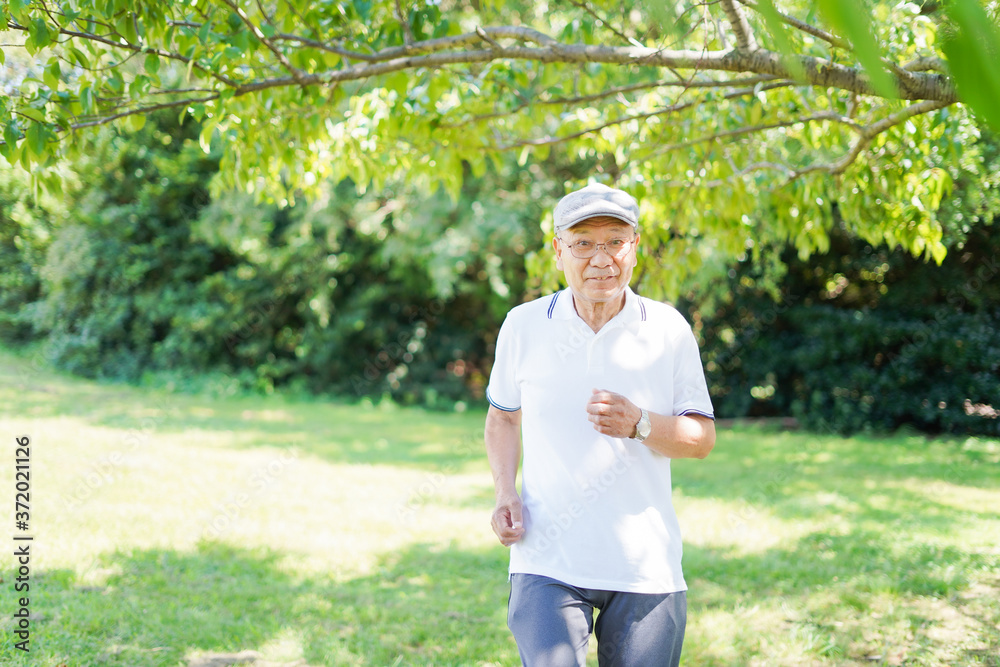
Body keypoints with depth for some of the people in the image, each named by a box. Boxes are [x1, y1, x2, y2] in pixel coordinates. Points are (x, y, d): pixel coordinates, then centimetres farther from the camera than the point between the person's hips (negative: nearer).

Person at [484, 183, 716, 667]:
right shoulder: (524, 325, 2)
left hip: (647, 569, 1)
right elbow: (503, 415, 17)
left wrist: (639, 424, -18)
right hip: (548, 563, -1)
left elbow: (703, 438, 2)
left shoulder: (668, 330, 1)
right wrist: (505, 493, 0)